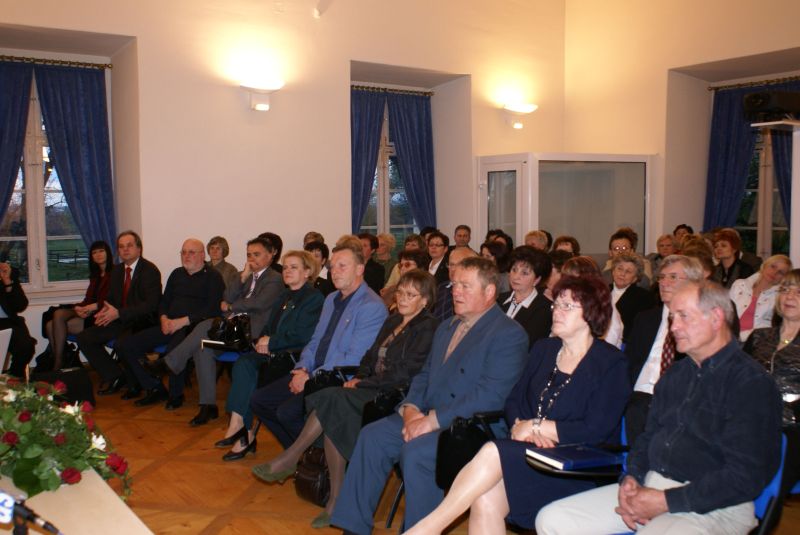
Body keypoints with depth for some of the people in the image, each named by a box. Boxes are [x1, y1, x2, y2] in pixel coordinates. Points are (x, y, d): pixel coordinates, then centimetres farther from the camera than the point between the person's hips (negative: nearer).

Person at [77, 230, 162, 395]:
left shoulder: (150, 270, -10)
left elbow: (151, 304, -19)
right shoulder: (117, 270, 14)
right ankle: (113, 375, 5)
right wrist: (106, 311, -6)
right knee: (84, 338, -4)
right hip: (119, 320, 8)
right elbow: (111, 298, 20)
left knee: (122, 343, -35)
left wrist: (118, 313, -23)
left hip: (142, 322, -8)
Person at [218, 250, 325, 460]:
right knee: (243, 362, -22)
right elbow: (269, 326, 22)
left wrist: (271, 342, -10)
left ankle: (241, 428, -15)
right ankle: (244, 432, -25)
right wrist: (263, 339, 0)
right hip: (274, 353, 7)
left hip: (294, 356, -7)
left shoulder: (315, 298, -4)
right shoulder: (284, 295, 23)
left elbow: (303, 336, -14)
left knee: (247, 367, -25)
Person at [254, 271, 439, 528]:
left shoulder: (428, 328, -6)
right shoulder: (392, 322, 20)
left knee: (333, 399, -26)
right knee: (333, 414, -22)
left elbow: (404, 373, -13)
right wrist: (358, 378, 0)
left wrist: (362, 384, -11)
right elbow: (370, 357, 21)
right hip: (372, 389, 7)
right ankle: (336, 499, -16)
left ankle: (290, 459, -11)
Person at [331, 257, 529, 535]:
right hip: (426, 416, 8)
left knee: (416, 451, -30)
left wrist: (433, 420, -21)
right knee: (372, 436, -8)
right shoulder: (446, 328, 18)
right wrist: (411, 408, -3)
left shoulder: (509, 334, -10)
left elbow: (491, 395, -20)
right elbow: (424, 375, 19)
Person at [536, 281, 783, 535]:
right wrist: (630, 479, -1)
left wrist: (666, 501, -16)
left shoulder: (752, 383, -8)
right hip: (649, 486, 8)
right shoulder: (675, 374, 16)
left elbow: (746, 476, -15)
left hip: (711, 506, -7)